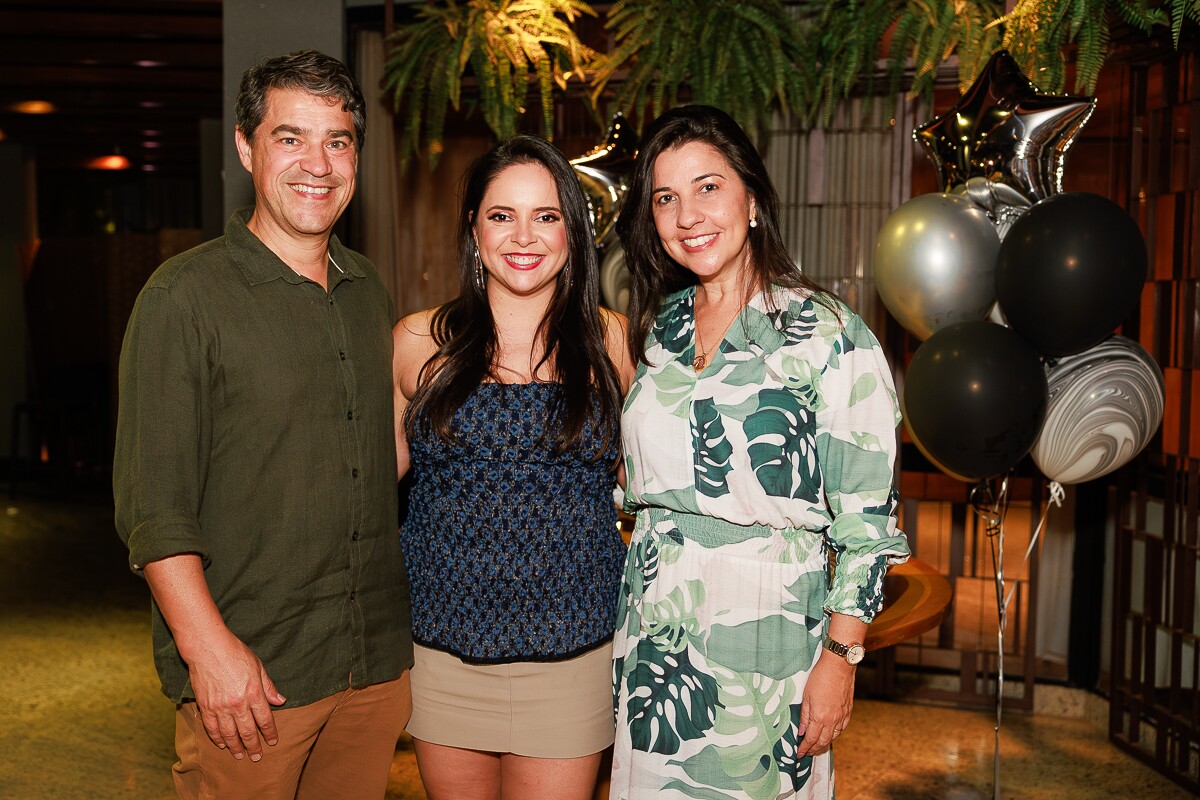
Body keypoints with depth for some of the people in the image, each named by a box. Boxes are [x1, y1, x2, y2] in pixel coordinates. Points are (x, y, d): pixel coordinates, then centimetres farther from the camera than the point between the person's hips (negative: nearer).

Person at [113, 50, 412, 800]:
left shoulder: (371, 292, 9)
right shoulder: (186, 296, -8)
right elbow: (152, 501, -12)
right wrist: (209, 645, -18)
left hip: (379, 662, 5)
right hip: (250, 669, -5)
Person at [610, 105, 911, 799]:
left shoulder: (829, 336, -11)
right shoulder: (657, 330, 7)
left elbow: (866, 518, -10)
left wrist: (839, 659, -12)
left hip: (765, 630, -5)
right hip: (652, 636, 5)